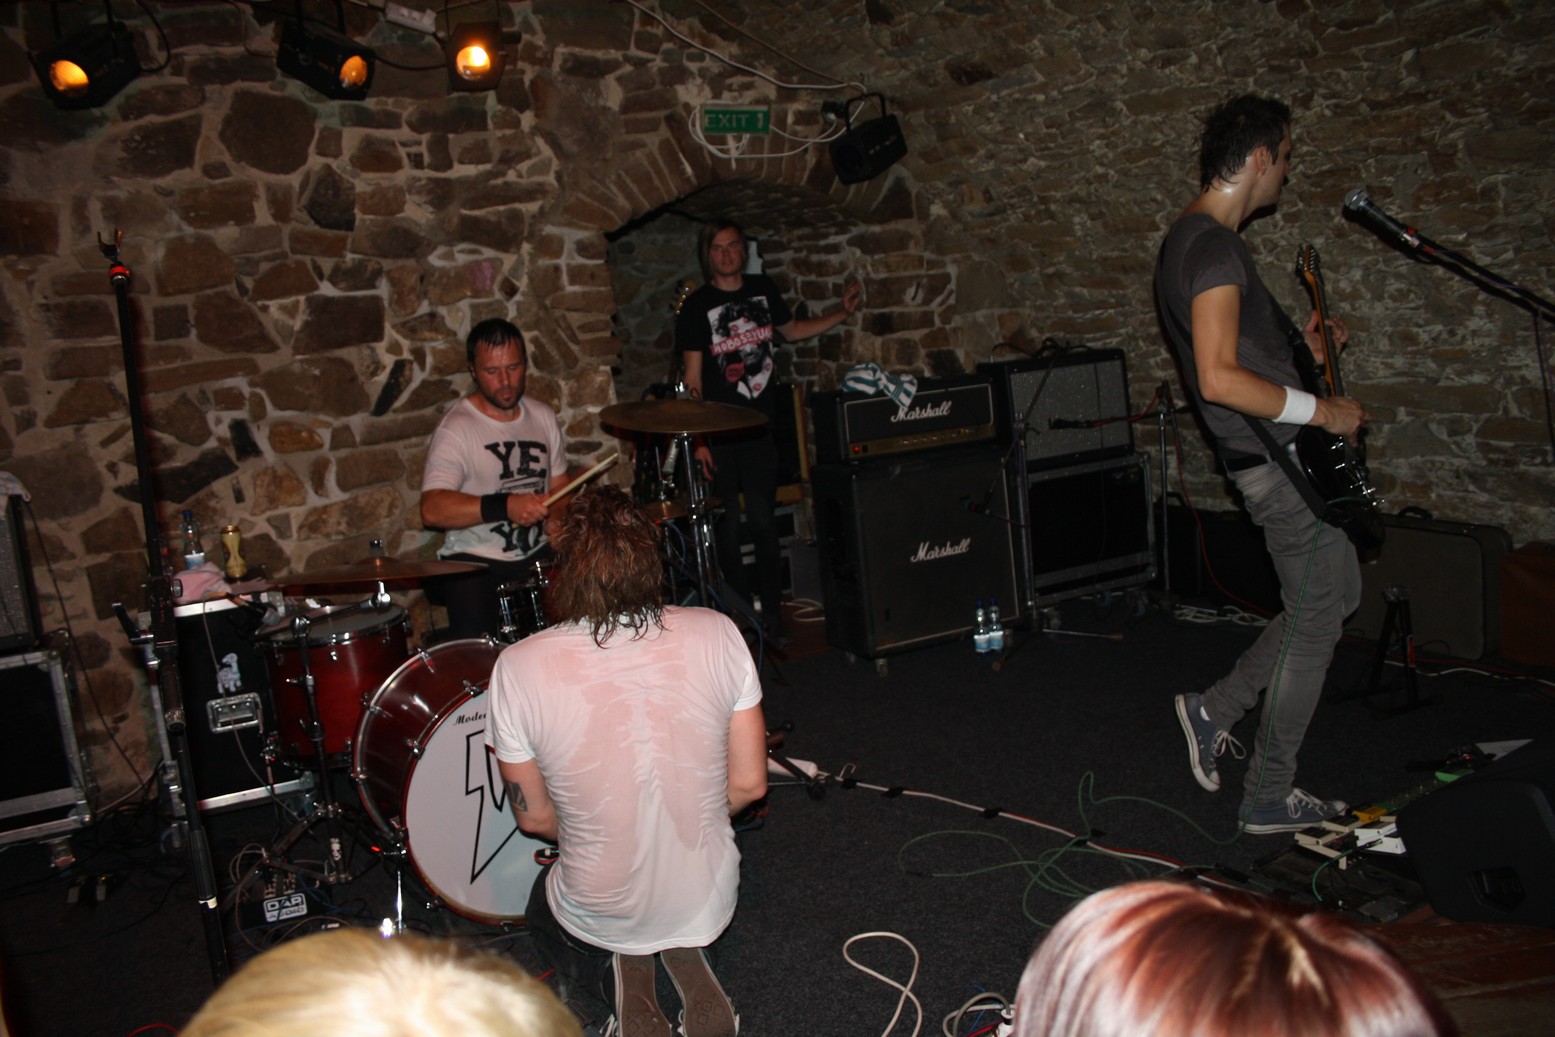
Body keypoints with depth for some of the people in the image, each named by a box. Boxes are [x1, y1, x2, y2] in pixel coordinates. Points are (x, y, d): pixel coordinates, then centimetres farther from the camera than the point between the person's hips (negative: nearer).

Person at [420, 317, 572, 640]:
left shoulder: (543, 416, 9)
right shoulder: (456, 429, -12)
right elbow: (432, 510, -24)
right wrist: (506, 506, -35)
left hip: (538, 554, 5)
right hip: (474, 563, -5)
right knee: (476, 639, -28)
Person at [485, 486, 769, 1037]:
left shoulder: (519, 667, -19)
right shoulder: (716, 634, -15)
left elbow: (535, 816, -7)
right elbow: (748, 785, -7)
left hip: (599, 915, -1)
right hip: (710, 901, 2)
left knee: (543, 909, 36)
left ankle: (620, 975, 7)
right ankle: (685, 957, 8)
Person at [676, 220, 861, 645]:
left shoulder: (763, 289, 9)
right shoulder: (696, 306, -3)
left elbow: (792, 330, 26)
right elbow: (692, 378, -5)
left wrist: (843, 313, 17)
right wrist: (697, 440, -11)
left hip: (761, 427, 3)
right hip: (720, 433, -3)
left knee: (763, 521, 3)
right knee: (727, 528, 1)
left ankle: (773, 614, 10)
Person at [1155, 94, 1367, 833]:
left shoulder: (1190, 240, 14)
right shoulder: (1215, 247, -19)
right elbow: (1219, 379, -29)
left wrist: (1302, 354, 18)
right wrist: (1320, 410, -20)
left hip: (1277, 457, 10)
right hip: (1282, 462, -10)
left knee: (1335, 595, 21)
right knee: (1315, 621, 1)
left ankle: (1217, 709, 24)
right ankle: (1269, 799, 14)